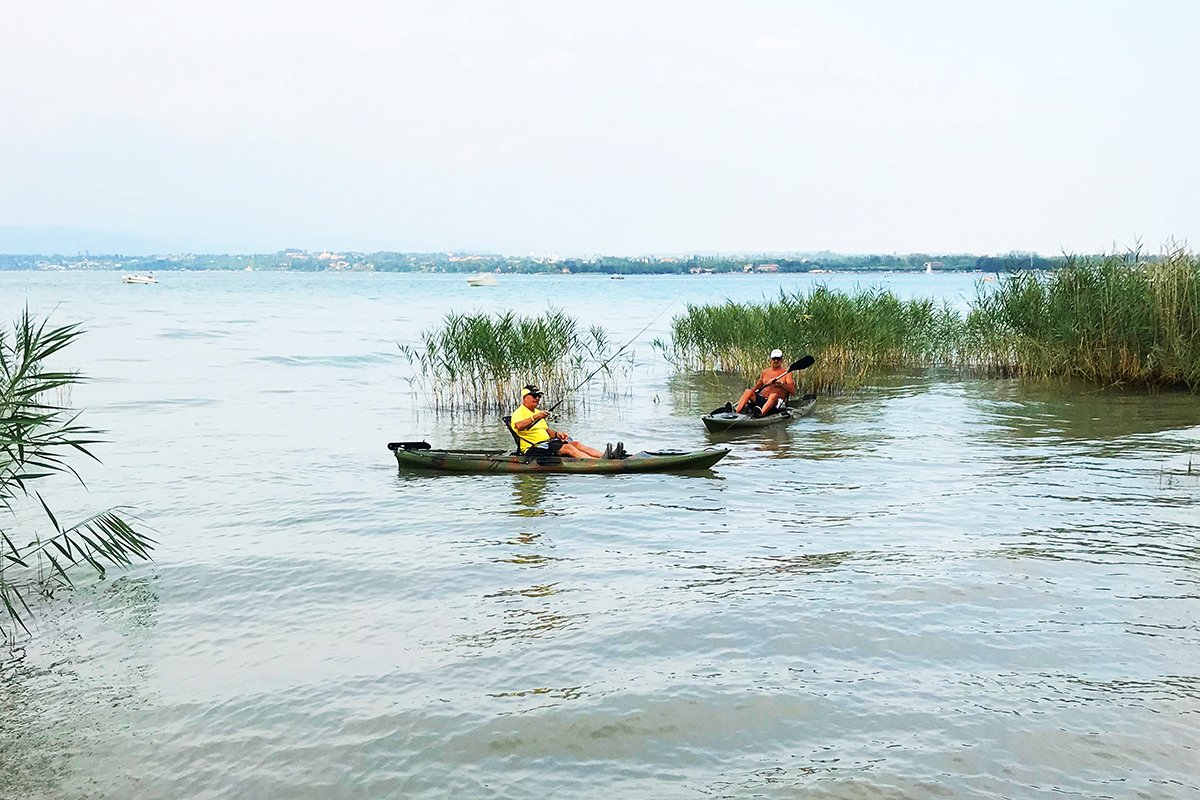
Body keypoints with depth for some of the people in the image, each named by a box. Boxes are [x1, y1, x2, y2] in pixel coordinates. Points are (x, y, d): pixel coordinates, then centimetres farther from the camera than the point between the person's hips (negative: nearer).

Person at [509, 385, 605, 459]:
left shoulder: (537, 412, 25)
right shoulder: (519, 413, -6)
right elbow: (519, 427, -28)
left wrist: (556, 433, 4)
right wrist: (535, 417, -39)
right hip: (532, 448, -9)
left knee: (575, 444, -10)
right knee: (568, 448, -25)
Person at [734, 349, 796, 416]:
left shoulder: (786, 373, 8)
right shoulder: (765, 372, 21)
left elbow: (793, 391, -2)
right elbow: (757, 386, 23)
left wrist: (781, 384, -17)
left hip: (776, 401, -4)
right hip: (761, 399, 4)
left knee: (773, 395, -38)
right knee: (748, 391, -21)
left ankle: (762, 413, -65)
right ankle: (736, 412, -39)